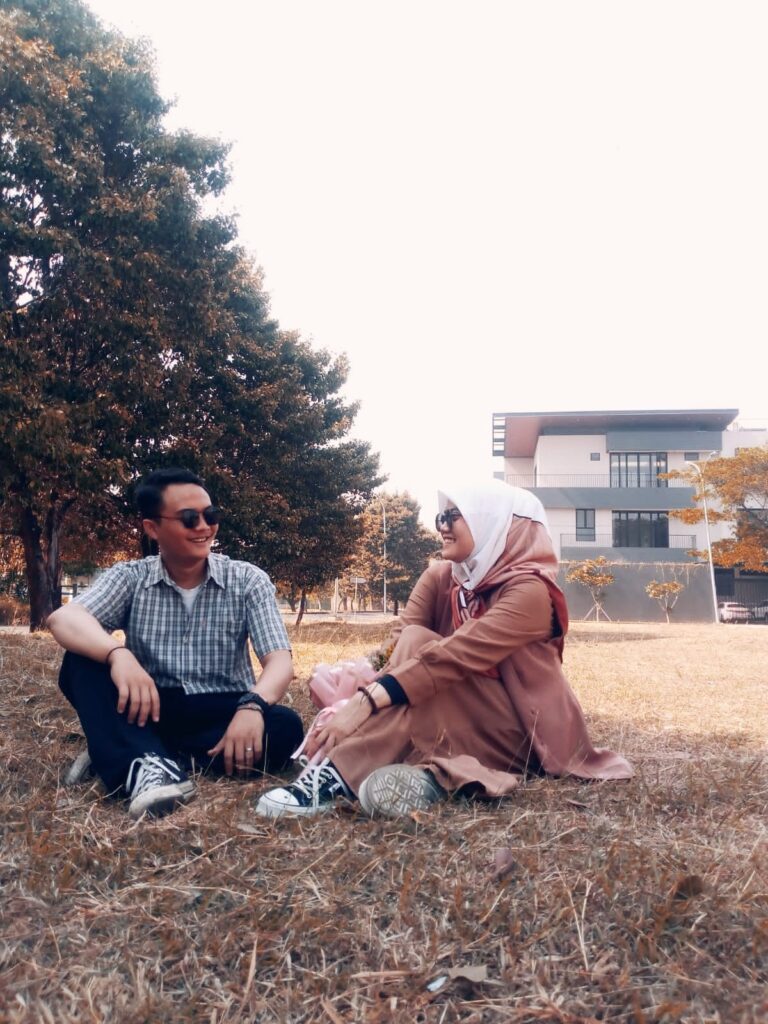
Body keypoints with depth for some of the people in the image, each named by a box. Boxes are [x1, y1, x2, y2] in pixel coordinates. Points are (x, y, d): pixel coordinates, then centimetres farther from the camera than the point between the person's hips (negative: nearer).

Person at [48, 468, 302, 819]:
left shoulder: (248, 580, -2)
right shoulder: (130, 578, -1)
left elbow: (280, 661, -12)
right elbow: (63, 619, -20)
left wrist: (253, 705, -35)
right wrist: (117, 654, -42)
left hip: (223, 715, 0)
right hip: (148, 713, 0)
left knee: (285, 728, -30)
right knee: (82, 661, -21)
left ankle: (118, 755, -26)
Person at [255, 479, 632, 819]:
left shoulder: (529, 590, -20)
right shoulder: (440, 577, 1)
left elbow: (453, 658, -33)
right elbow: (398, 651, -12)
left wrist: (365, 702, -41)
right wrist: (346, 705, -30)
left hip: (522, 734, -6)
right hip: (463, 725, 6)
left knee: (423, 651, -29)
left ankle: (340, 774, -38)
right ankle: (431, 773, -36)